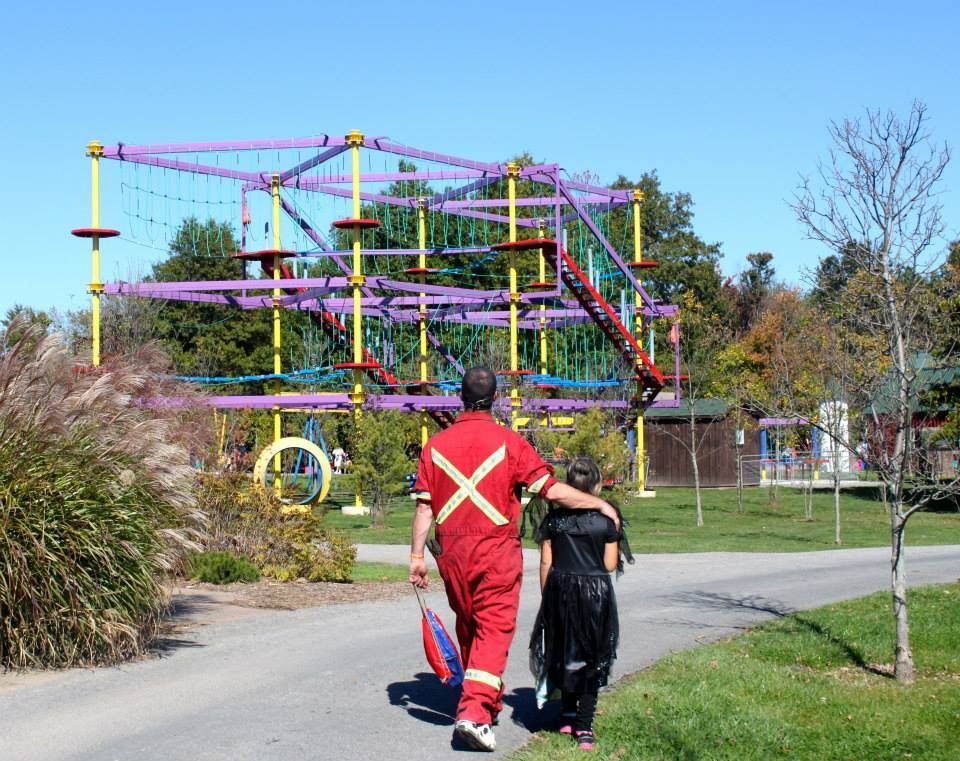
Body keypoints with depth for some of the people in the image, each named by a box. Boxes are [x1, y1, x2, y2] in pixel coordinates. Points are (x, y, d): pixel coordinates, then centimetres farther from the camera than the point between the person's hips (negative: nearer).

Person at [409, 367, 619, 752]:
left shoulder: (436, 444, 2)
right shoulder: (509, 442, -7)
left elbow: (424, 506, 0)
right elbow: (552, 490, -9)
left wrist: (416, 555, 5)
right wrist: (601, 505, 3)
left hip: (451, 551, 4)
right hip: (497, 550, -4)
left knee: (467, 627, 19)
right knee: (494, 629, -2)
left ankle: (487, 700, 35)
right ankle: (475, 711, -16)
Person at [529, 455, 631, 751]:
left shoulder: (554, 518, -2)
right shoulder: (606, 520, -7)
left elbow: (546, 562, 0)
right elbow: (610, 564, -6)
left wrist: (546, 595, 10)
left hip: (560, 589, 2)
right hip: (595, 592, -2)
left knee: (564, 651, 19)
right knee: (591, 658, 5)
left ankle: (568, 715, 27)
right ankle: (584, 727, 2)